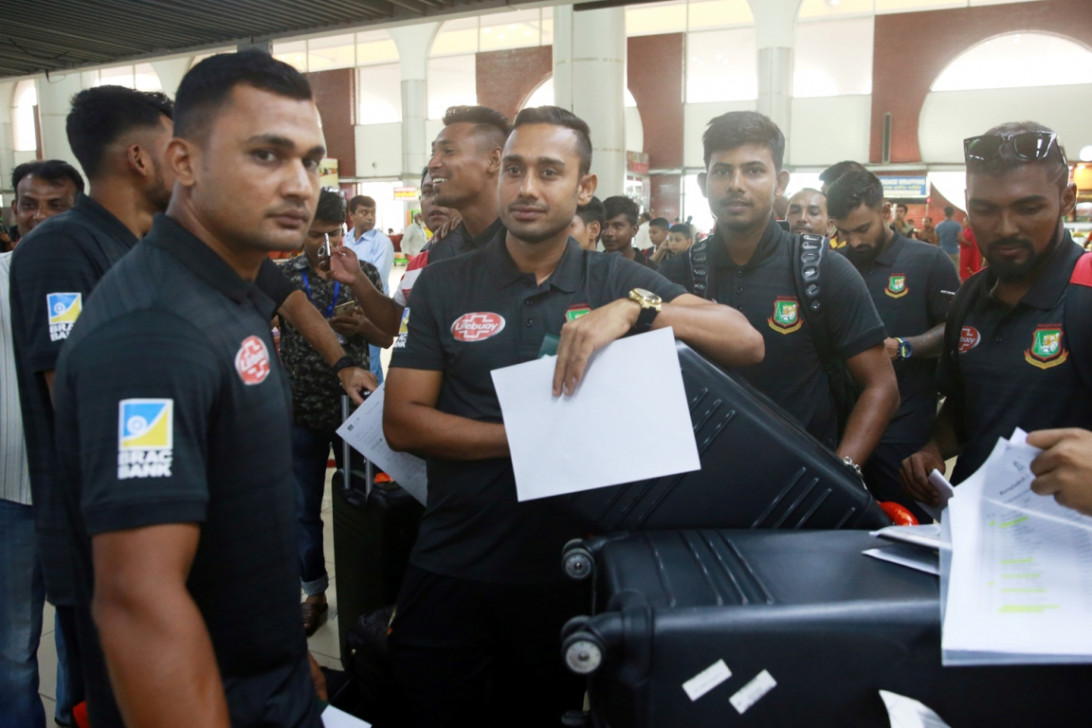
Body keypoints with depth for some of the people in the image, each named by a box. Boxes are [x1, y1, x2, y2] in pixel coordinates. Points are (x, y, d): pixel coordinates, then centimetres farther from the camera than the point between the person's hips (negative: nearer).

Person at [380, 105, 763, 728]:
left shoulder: (617, 281, -1)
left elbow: (746, 342, -11)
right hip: (451, 572, 0)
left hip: (568, 576, 0)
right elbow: (402, 420, -5)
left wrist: (633, 308, -26)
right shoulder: (443, 287, 0)